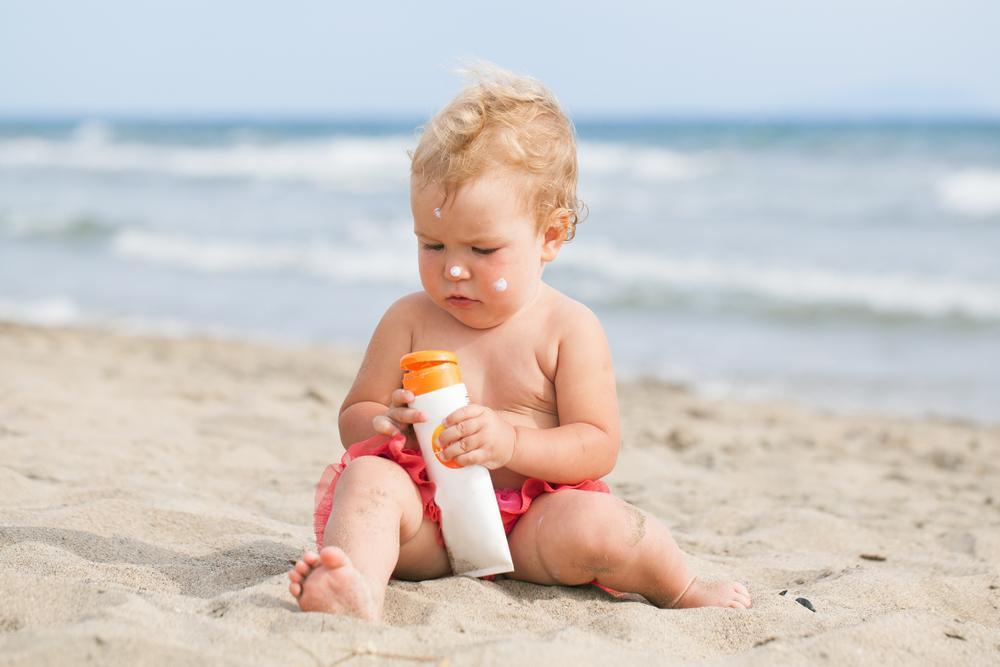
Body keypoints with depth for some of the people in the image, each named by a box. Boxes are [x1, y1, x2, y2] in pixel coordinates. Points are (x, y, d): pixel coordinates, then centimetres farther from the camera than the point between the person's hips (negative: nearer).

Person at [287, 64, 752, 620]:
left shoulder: (569, 329, -2)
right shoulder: (410, 321, 5)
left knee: (597, 527, -30)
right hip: (427, 518, 2)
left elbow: (599, 447, -6)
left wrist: (511, 442, -24)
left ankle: (681, 589, -2)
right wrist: (386, 424, -16)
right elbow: (353, 419, 9)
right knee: (368, 478, -27)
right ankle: (359, 593, -53)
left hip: (527, 528, -2)